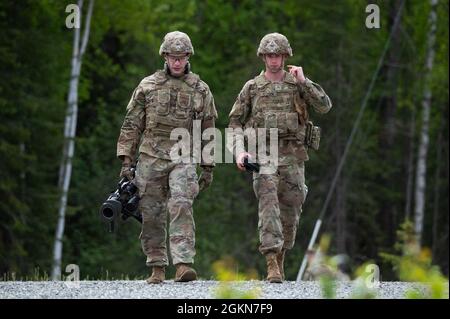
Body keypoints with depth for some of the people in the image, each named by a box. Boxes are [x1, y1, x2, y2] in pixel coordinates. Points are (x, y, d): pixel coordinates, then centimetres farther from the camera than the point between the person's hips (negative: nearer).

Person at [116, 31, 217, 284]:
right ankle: (157, 267, 12)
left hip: (183, 158, -1)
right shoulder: (148, 86, 6)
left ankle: (183, 263, -26)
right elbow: (132, 125, 8)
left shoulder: (200, 90, 7)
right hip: (151, 158, 2)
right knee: (152, 214, 3)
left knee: (181, 206, -20)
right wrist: (126, 161, 2)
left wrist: (208, 168, 8)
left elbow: (208, 131, 11)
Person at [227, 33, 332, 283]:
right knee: (268, 205, -18)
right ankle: (272, 264, -25)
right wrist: (239, 151, -6)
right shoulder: (252, 88, 9)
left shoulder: (298, 84, 10)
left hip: (292, 158, 2)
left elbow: (324, 106, -3)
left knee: (290, 211, 6)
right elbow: (235, 123, 9)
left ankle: (280, 258, 26)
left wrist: (303, 81, -9)